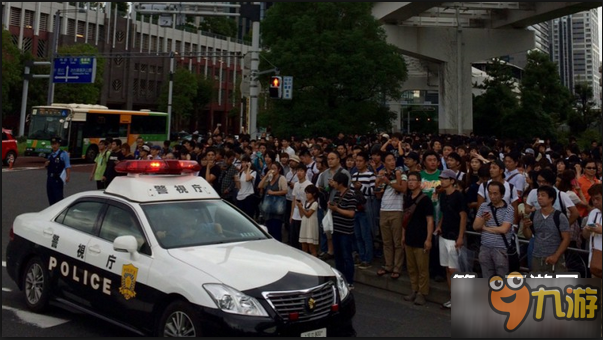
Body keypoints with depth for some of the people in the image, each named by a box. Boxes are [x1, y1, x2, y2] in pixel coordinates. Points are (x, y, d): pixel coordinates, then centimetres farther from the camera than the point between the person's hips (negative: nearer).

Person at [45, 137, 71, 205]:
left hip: (58, 179, -7)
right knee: (50, 197, 11)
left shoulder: (63, 154, -4)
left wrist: (68, 177, -23)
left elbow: (68, 167, -11)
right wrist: (46, 165, 2)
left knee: (58, 197, -7)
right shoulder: (50, 155, 16)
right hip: (50, 178, 7)